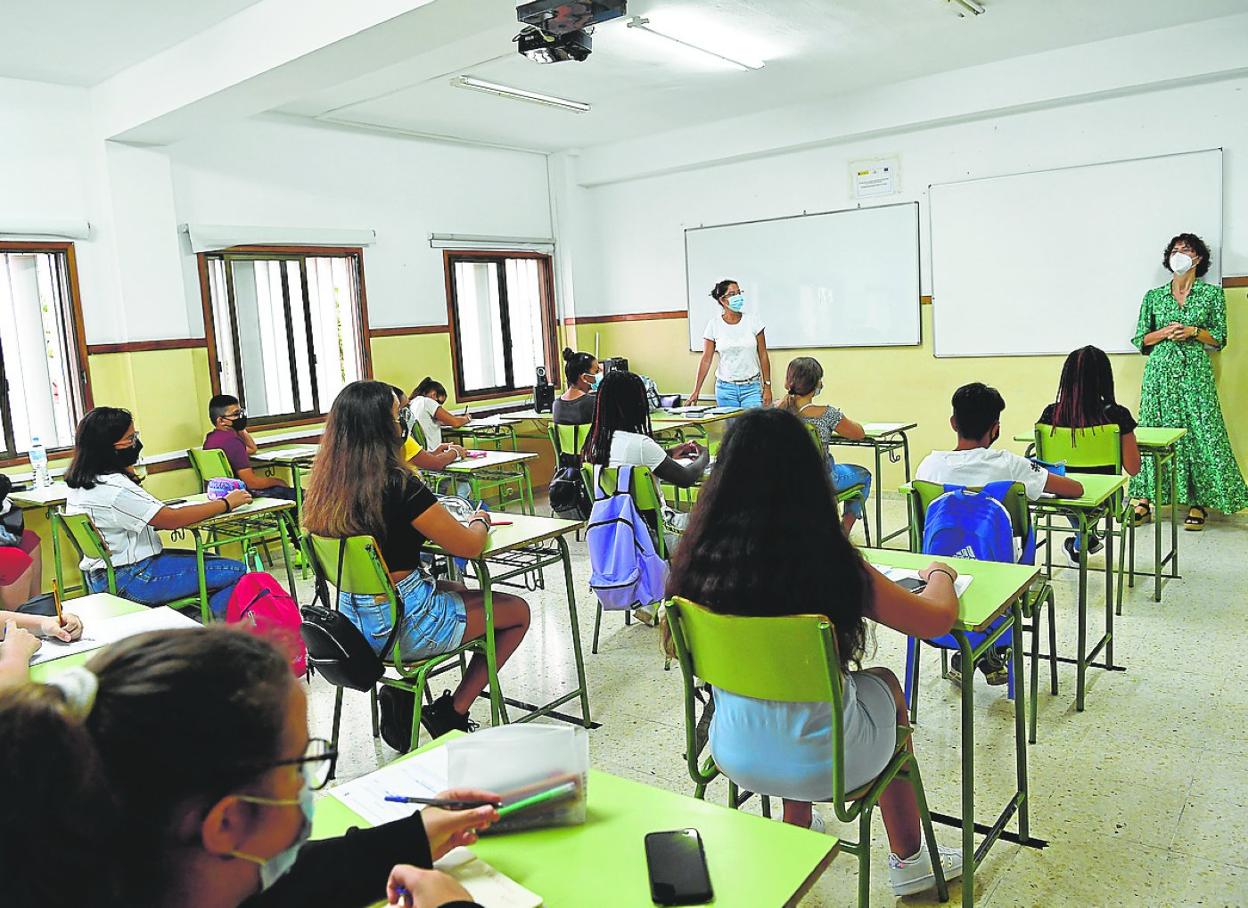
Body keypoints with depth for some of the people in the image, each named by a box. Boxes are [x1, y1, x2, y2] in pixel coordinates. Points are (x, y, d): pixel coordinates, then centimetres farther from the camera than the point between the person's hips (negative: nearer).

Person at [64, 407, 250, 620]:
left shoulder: (81, 483, 8)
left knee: (211, 560, 20)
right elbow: (172, 519, -24)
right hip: (128, 580, -11)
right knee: (236, 572, -14)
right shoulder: (113, 487, -23)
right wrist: (227, 503, -15)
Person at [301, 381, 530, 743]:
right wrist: (481, 521, 4)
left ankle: (400, 694, 21)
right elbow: (469, 546, -17)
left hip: (354, 621, 8)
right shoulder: (397, 485, -25)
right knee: (517, 611, 12)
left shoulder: (326, 486, -3)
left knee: (456, 590, 33)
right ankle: (451, 713, 16)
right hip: (401, 624, -8)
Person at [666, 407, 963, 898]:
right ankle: (908, 860, 43)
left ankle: (796, 833, 48)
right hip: (822, 766, -3)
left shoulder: (699, 558, -12)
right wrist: (940, 573, 12)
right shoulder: (830, 562, -22)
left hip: (734, 755, 3)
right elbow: (937, 620, -11)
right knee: (885, 684, 26)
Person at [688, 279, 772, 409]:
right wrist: (696, 391, -3)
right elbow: (706, 359, 0)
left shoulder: (753, 320, -1)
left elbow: (763, 355, 1)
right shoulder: (714, 324, -2)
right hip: (725, 388, 0)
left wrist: (767, 386, -1)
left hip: (752, 387, 0)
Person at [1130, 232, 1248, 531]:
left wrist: (1193, 331, -10)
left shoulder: (1212, 293, 6)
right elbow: (1140, 340, 9)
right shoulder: (1153, 296, 9)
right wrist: (1164, 332, -8)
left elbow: (1220, 339, 6)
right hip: (1160, 372, 1)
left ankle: (1197, 503, 4)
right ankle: (1145, 500, 4)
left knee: (1199, 431, -3)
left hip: (1195, 372, -1)